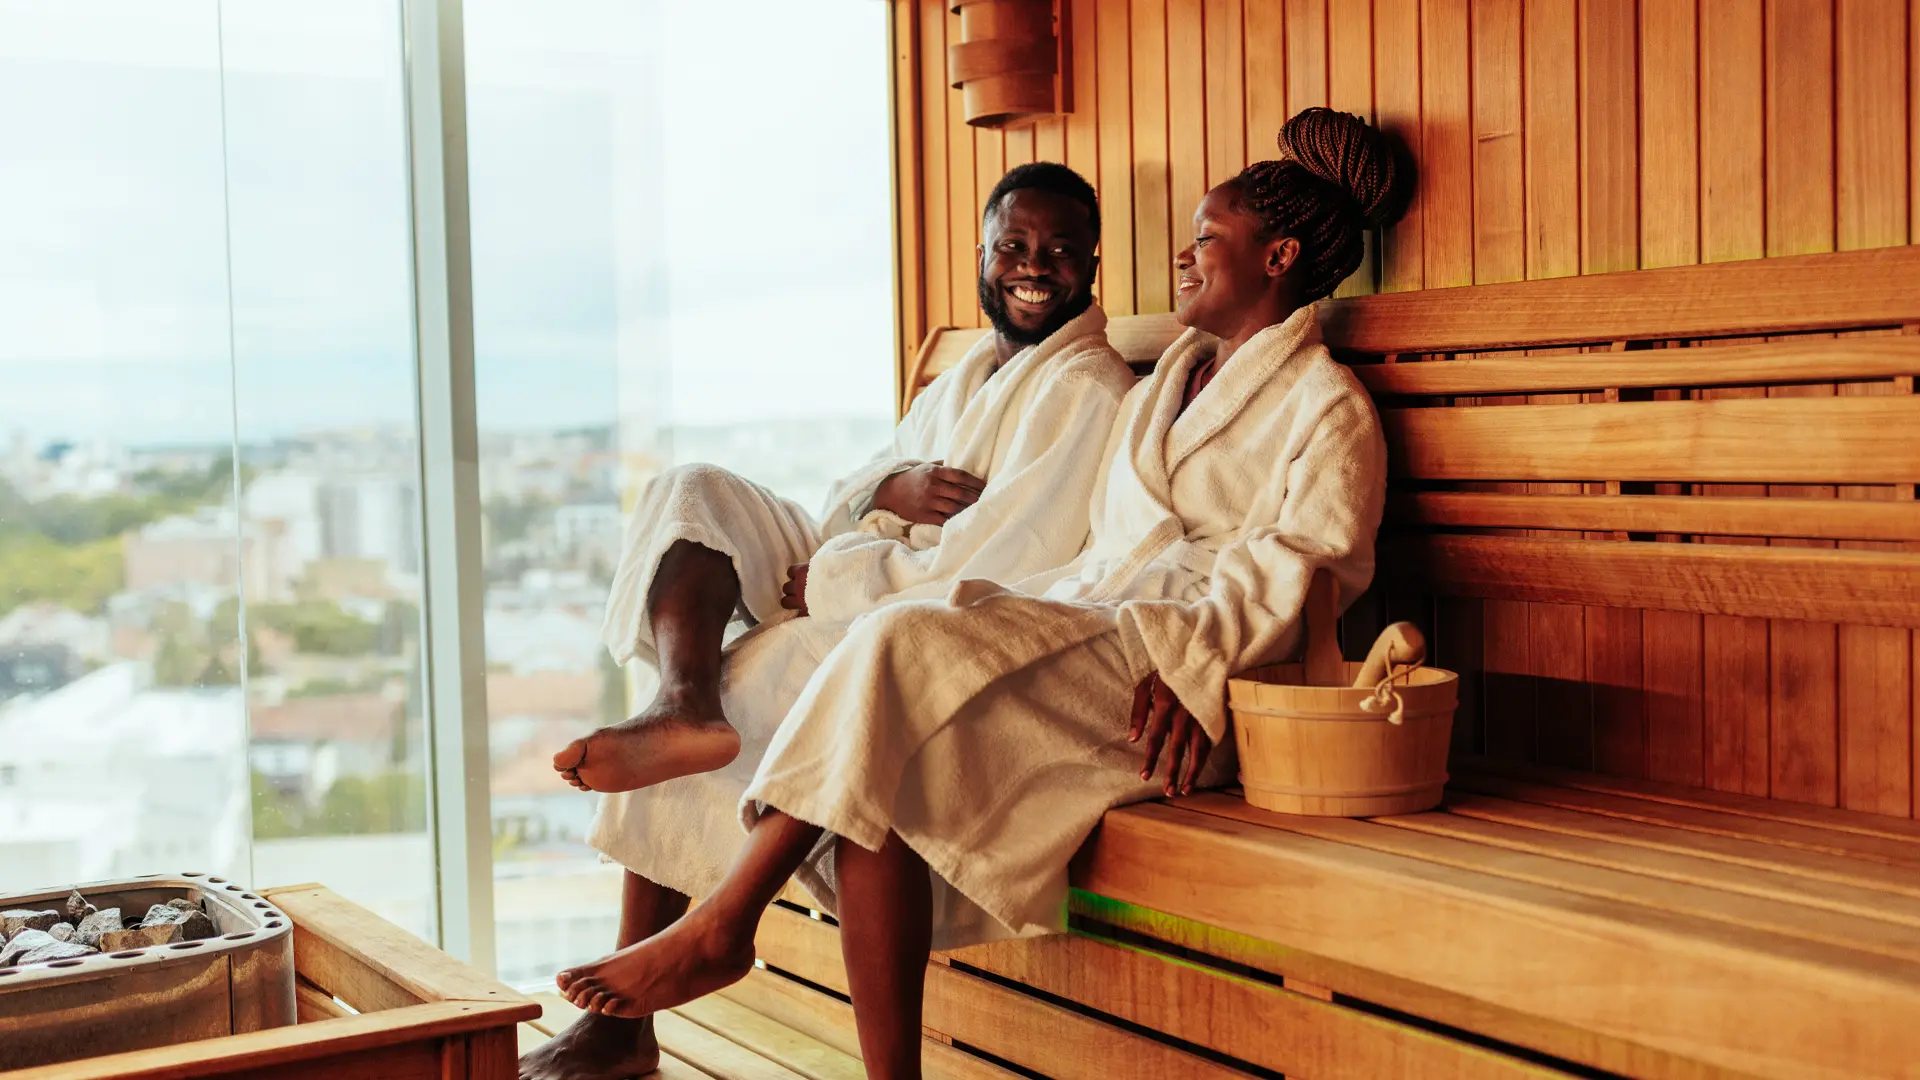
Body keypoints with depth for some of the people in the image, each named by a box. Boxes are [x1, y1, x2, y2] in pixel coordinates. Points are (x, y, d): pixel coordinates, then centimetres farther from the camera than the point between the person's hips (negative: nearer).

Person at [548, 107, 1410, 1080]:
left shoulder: (1326, 409, 7)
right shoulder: (1164, 386, 30)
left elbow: (1295, 574, -7)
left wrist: (1192, 665, -23)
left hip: (1163, 688, -7)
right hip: (1086, 630, 7)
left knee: (906, 651, -28)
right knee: (886, 772, -24)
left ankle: (724, 925, -20)